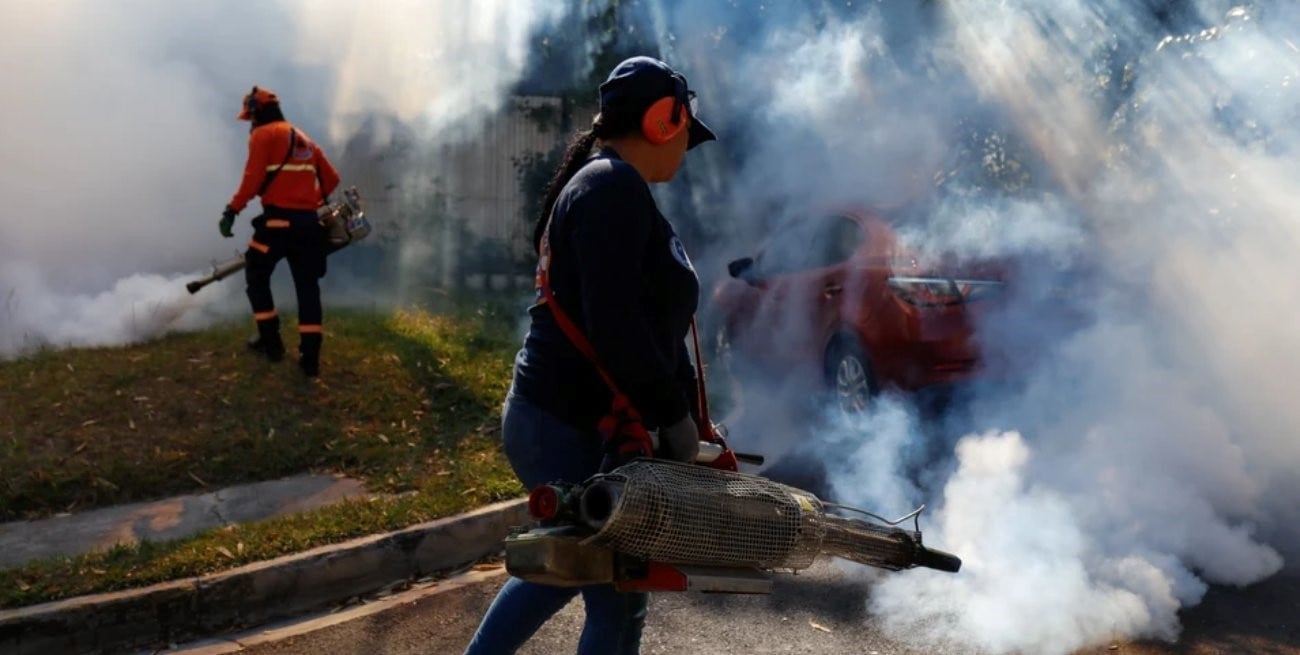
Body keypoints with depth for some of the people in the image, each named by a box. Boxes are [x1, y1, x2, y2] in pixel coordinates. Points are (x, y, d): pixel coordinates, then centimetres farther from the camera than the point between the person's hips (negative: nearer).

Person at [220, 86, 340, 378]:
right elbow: (331, 178, 19)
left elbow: (253, 178, -12)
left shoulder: (262, 134, 0)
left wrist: (232, 210, -9)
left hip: (278, 220, -6)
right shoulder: (305, 139, 21)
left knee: (257, 277, 15)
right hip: (308, 222, 6)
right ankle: (310, 357, 2)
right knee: (308, 287, 6)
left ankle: (271, 340, 16)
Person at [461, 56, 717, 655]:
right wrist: (676, 417, -15)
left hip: (567, 420, 11)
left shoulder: (609, 186, 17)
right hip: (568, 428, -10)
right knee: (618, 595, 2)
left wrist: (686, 423, 14)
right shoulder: (615, 186, -16)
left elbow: (653, 321, 16)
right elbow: (614, 325, -26)